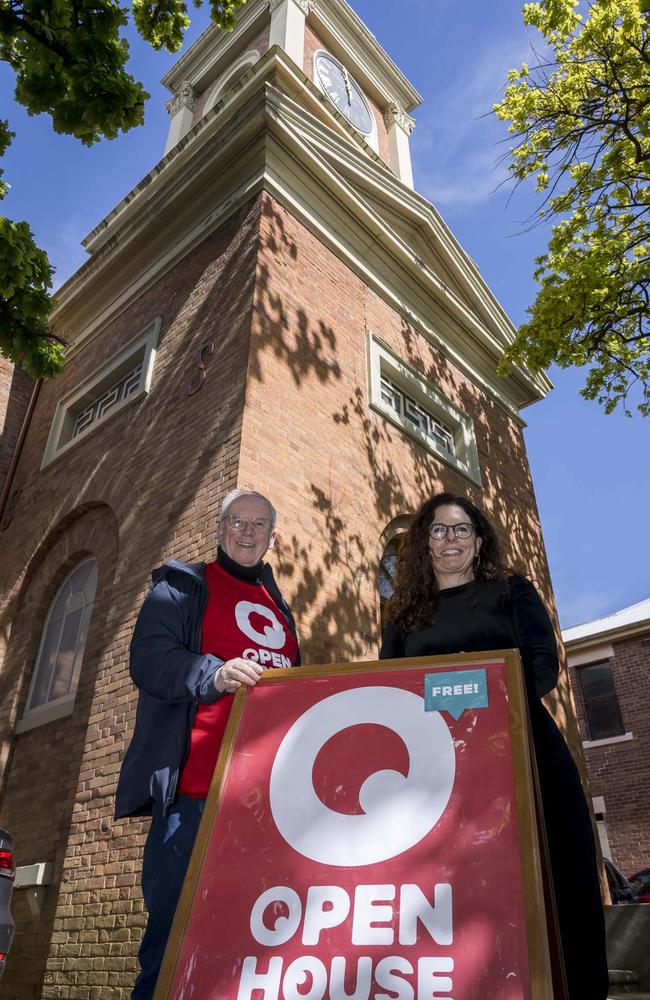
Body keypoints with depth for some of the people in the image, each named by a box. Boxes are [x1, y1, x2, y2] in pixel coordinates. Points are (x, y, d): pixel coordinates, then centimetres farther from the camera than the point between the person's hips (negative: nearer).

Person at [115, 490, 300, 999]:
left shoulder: (279, 608, 23)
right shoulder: (184, 585, 5)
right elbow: (149, 656, -10)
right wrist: (214, 674, -26)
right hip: (197, 786, -5)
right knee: (177, 915, -3)